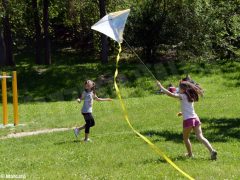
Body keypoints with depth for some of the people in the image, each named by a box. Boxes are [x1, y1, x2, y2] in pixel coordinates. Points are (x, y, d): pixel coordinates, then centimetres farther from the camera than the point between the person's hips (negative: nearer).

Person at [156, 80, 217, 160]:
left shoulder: (182, 96, -5)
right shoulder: (190, 97, 17)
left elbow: (170, 94, -11)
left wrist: (160, 86, -3)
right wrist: (183, 113, 27)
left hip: (188, 120, -6)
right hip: (195, 118, 6)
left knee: (185, 138, 16)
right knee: (200, 137, -2)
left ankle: (190, 153, 23)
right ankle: (212, 150, -18)